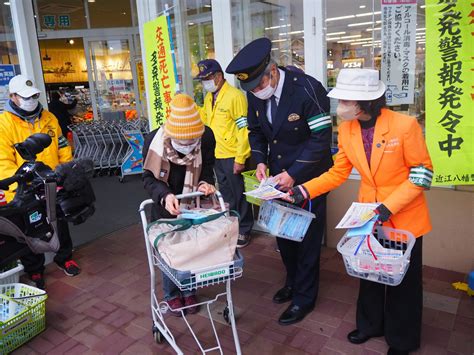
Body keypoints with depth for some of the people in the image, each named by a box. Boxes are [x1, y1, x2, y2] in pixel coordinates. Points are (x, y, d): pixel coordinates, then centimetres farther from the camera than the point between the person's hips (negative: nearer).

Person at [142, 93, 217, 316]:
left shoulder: (206, 136, -22)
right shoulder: (154, 140, -26)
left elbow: (207, 170, -6)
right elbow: (149, 178, -17)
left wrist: (205, 183, -28)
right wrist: (165, 196, -36)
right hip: (166, 205, -1)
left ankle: (188, 291, 34)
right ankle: (171, 294, 31)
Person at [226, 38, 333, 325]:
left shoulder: (307, 89, -23)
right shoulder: (255, 94, -4)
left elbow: (321, 138, -21)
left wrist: (294, 173, -24)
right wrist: (261, 161, -7)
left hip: (308, 177, -6)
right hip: (279, 175, 6)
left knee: (307, 237, 5)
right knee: (282, 233, 18)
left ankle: (304, 297, 24)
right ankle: (293, 282, 41)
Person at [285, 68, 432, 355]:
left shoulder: (405, 125, -23)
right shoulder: (347, 129, -8)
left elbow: (423, 172, -16)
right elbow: (338, 173, -1)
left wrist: (389, 206, -24)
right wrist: (303, 191, -12)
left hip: (405, 217, -4)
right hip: (369, 215, 4)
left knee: (404, 279, 15)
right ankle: (371, 325, 46)